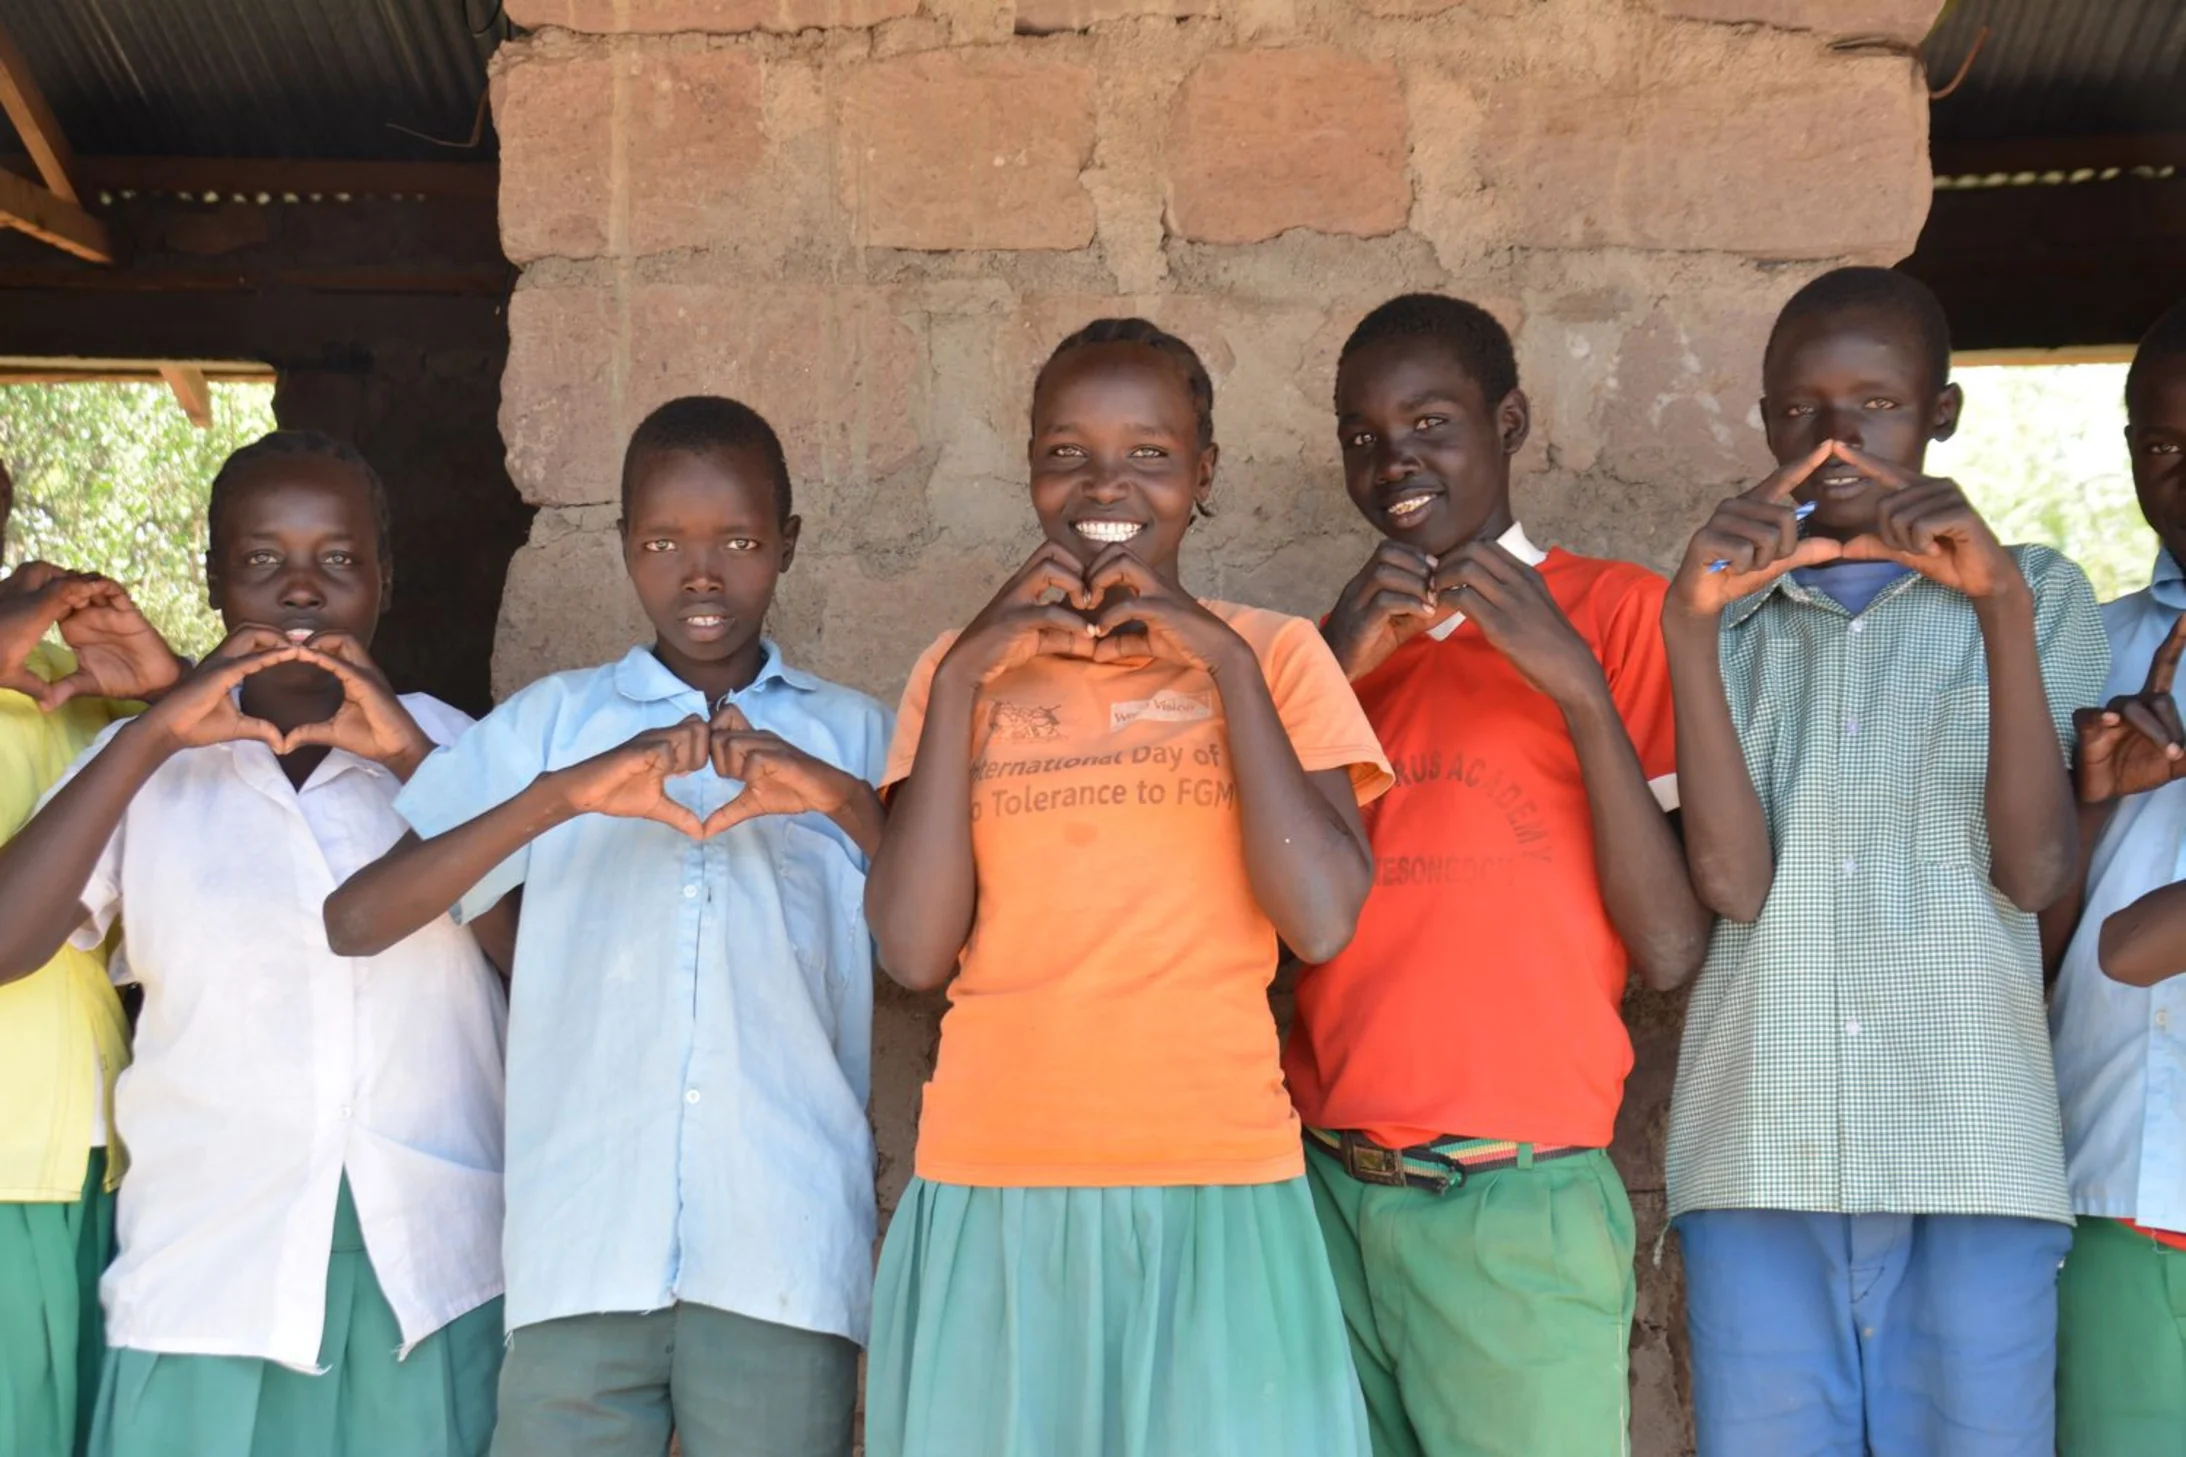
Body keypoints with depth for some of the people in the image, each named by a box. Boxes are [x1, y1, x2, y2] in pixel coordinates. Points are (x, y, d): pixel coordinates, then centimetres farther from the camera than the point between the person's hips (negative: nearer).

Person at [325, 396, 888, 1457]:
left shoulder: (850, 735, 12)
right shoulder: (551, 721, 10)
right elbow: (356, 922, -1)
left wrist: (848, 804, -15)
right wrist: (564, 795, -13)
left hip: (785, 1256, 0)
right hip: (582, 1250, 0)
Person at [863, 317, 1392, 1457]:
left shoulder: (1274, 653, 5)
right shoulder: (967, 668, 9)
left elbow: (1322, 921, -10)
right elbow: (915, 953, -3)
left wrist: (1225, 661, -10)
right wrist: (961, 677, -7)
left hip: (1215, 1198, -1)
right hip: (994, 1194, 1)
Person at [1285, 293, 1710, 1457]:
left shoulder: (1617, 611, 0)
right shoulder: (1344, 639, 14)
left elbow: (1674, 949, -8)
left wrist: (1579, 686, -16)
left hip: (1515, 1210, -4)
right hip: (1324, 1194, 4)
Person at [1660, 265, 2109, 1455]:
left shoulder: (2040, 594, 11)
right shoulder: (1727, 614, 12)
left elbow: (2034, 870, -4)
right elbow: (1731, 880, -4)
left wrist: (2001, 604, -12)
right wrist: (1689, 627, -11)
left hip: (1974, 1154, 0)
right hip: (1756, 1156, 1)